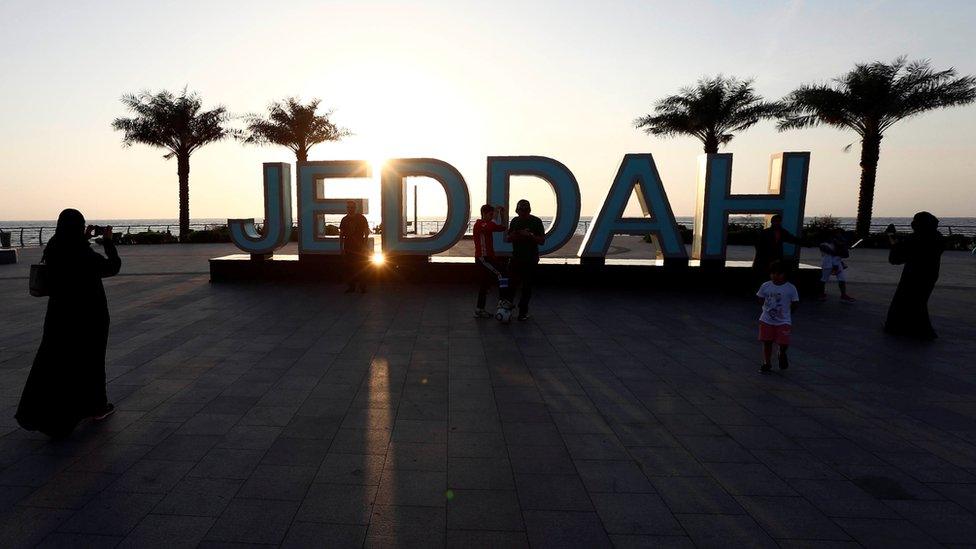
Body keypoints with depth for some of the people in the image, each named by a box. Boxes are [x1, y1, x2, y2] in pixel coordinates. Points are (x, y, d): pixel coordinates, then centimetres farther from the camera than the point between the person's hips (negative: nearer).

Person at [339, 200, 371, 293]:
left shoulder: (361, 218, 0)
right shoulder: (344, 219, 10)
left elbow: (366, 232, 0)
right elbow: (341, 234, 13)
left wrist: (364, 245, -8)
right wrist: (341, 247, 8)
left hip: (360, 248, -3)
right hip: (348, 248, 4)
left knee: (361, 268, -4)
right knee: (349, 268, 4)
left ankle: (362, 287, 1)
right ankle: (351, 286, 12)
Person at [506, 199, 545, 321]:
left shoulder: (536, 221, -3)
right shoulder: (515, 221, 10)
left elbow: (542, 240, -6)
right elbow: (507, 238, 16)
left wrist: (530, 235, -21)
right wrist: (512, 236, -8)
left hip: (531, 259, -3)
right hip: (516, 257, 3)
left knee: (527, 286, 3)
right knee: (511, 284, -4)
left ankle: (523, 311, 11)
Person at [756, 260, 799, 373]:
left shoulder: (790, 288, -8)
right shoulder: (765, 286, -3)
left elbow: (794, 304, 0)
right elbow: (760, 299, 9)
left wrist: (785, 312, 0)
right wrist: (768, 309, 1)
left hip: (784, 321, -2)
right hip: (766, 320, 2)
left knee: (784, 343, -4)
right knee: (767, 342, 7)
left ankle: (782, 354, 32)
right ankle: (767, 363, 23)